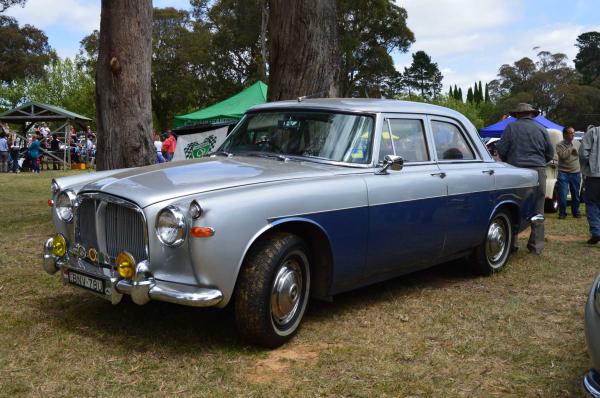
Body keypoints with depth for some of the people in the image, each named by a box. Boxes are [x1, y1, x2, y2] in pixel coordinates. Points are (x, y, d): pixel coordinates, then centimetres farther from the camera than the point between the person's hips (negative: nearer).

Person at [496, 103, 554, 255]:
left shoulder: (511, 127, -1)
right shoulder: (541, 129, 5)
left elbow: (501, 150, -2)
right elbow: (550, 153, 10)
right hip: (538, 171, 1)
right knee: (537, 210, 8)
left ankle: (511, 243, 11)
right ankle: (536, 246, 11)